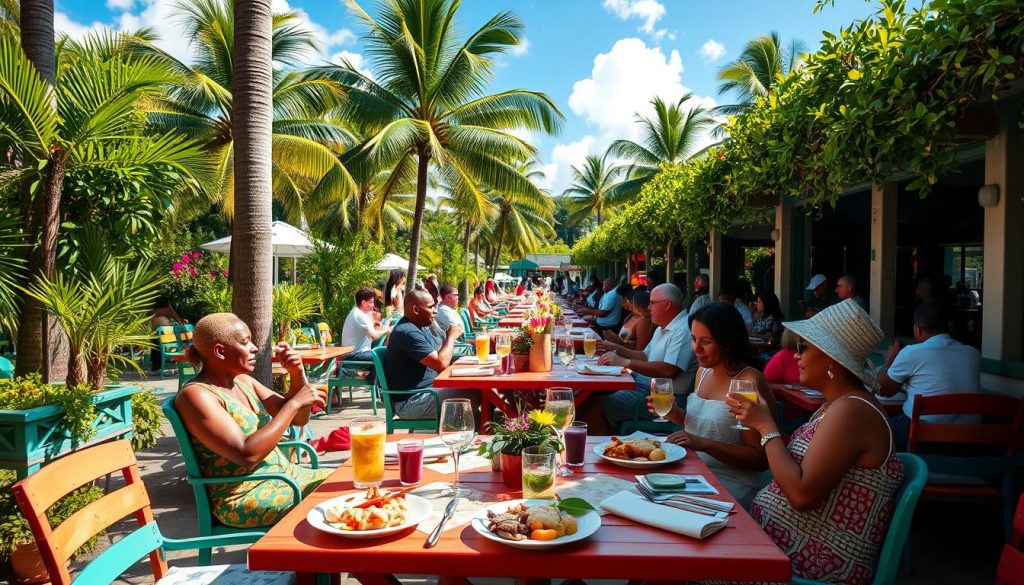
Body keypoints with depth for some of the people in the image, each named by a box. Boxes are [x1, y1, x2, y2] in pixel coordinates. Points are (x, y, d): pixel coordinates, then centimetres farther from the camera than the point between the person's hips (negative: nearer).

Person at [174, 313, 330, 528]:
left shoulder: (243, 381, 9)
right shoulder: (196, 395, -15)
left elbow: (298, 418, 14)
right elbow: (247, 455, -25)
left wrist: (297, 374, -3)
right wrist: (294, 403, -21)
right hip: (244, 496, -8)